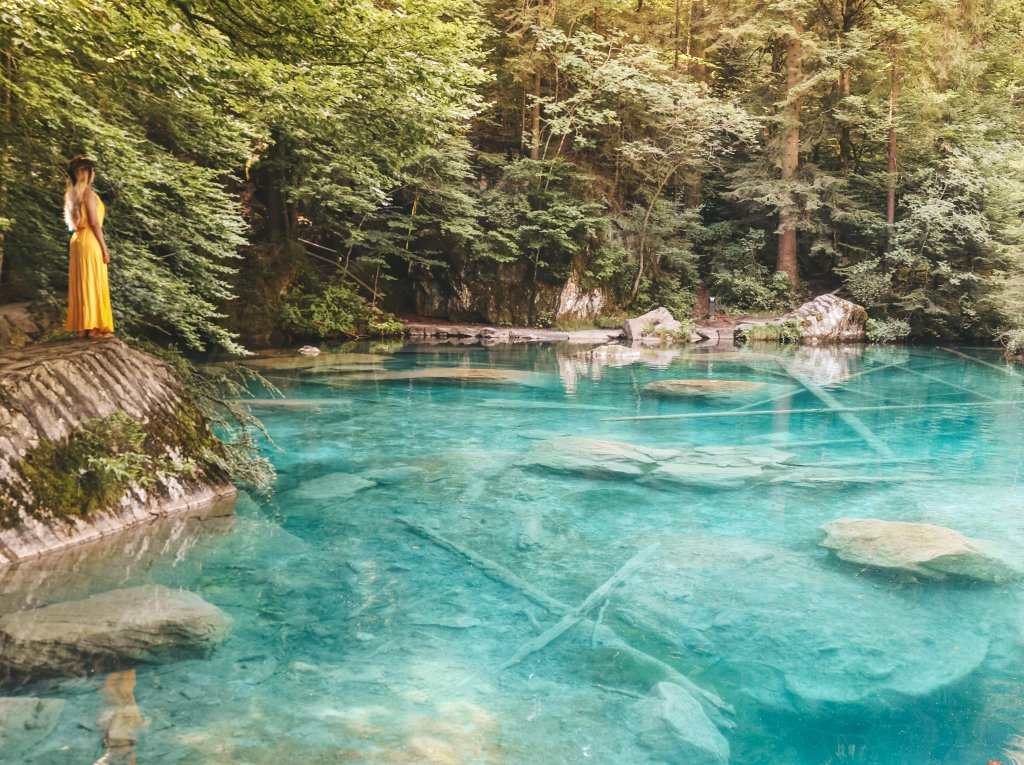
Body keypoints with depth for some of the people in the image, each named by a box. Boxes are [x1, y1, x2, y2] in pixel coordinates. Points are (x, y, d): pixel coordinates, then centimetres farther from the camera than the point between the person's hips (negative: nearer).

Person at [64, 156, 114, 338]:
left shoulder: (72, 194, 14)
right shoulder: (88, 193, -11)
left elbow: (73, 221, 16)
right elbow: (94, 223, -16)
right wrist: (104, 248, -13)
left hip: (77, 240, 8)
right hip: (90, 241, -8)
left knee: (81, 284, 8)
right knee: (94, 284, -6)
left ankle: (82, 327, 10)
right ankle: (95, 327, -5)